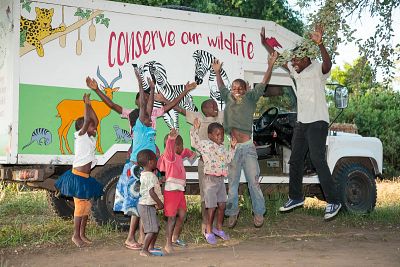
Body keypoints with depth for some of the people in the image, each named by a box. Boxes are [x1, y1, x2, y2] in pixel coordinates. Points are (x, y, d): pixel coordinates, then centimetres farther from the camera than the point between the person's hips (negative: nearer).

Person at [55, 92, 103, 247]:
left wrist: (89, 104, 10)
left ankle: (82, 233, 19)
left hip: (85, 178, 9)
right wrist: (86, 104, -10)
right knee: (80, 205, -6)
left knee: (87, 206, 11)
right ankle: (76, 235, 1)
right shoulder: (80, 136, -8)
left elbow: (95, 121, 11)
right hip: (78, 176, -9)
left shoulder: (91, 138, 12)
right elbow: (87, 120, -20)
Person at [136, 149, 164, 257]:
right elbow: (151, 192, -25)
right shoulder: (151, 176, -19)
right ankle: (144, 250, -10)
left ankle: (151, 248, 22)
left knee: (156, 227, 17)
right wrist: (160, 203, -17)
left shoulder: (143, 174, 12)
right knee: (152, 230, -9)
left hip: (145, 204, 10)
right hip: (147, 206, -10)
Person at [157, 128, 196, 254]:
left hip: (180, 190, 9)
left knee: (182, 215, 13)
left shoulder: (179, 155, 14)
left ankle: (175, 238, 30)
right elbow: (170, 148, -37)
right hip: (171, 190, -9)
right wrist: (171, 138, -53)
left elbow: (185, 151, 38)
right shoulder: (169, 155, -13)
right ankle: (168, 244, -1)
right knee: (172, 217, -6)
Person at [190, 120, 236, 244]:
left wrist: (232, 147, 17)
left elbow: (228, 159, 21)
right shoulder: (205, 144, -7)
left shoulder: (222, 147, 14)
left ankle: (219, 228, 27)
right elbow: (195, 142, -18)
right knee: (212, 207, -3)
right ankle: (209, 231, 10)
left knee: (222, 205, 11)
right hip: (210, 179, -7)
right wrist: (195, 129, -23)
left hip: (221, 179, 7)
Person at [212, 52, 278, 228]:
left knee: (254, 182, 0)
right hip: (232, 148, 3)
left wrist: (270, 66, -5)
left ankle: (258, 213, 9)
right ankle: (232, 213, 17)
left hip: (247, 147, -2)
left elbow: (263, 84, 2)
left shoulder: (250, 98, 6)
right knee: (232, 183, 7)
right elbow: (221, 87, 23)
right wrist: (217, 72, 12)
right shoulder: (228, 99, 14)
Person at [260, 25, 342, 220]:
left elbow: (328, 64, -35)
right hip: (301, 122, 9)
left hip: (317, 122, -8)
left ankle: (333, 202, -10)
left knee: (318, 161, -15)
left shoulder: (318, 69, -11)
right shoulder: (296, 71, 10)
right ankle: (296, 197, 25)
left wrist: (320, 44, -49)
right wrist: (264, 43, 18)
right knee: (295, 161, 13)